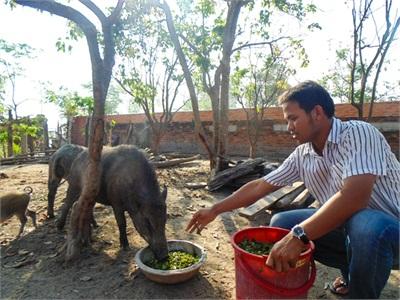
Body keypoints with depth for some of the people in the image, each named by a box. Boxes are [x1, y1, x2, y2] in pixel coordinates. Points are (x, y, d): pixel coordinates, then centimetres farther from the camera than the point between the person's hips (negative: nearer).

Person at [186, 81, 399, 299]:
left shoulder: (357, 133, -22)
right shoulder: (302, 156, -2)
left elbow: (355, 196, -36)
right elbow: (259, 187, 2)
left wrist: (297, 236, -37)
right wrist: (214, 210, 2)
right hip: (346, 225, 6)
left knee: (367, 227, -38)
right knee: (281, 224, -2)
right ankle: (353, 272, 13)